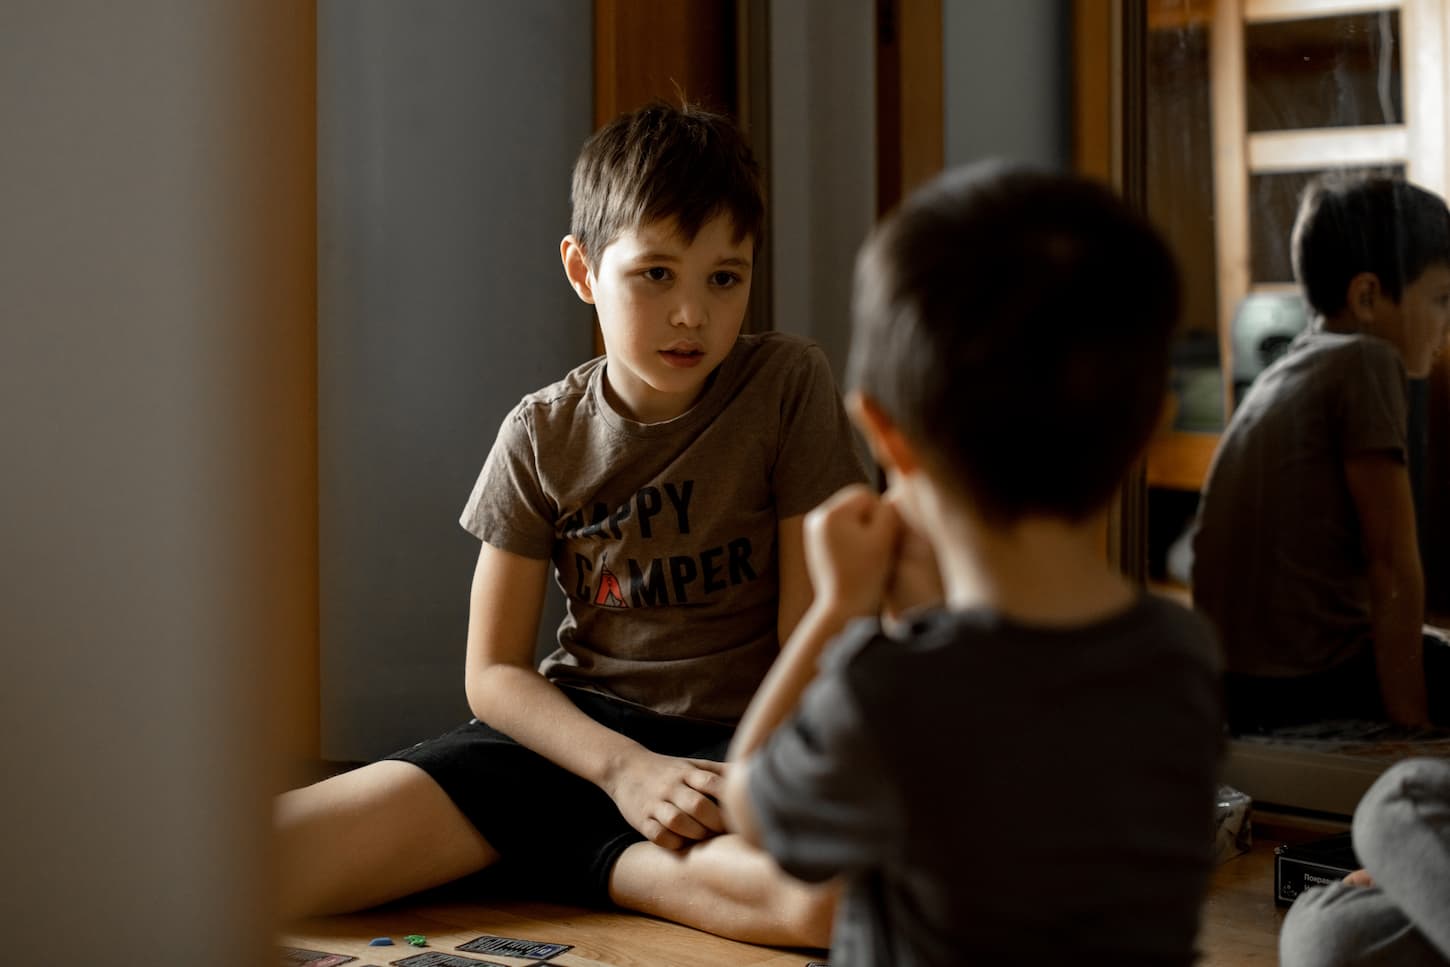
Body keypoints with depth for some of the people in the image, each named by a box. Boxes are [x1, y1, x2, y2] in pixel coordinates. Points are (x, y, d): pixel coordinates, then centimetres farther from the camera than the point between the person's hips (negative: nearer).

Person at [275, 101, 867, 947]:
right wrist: (624, 768, -16)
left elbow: (812, 627, -4)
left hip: (745, 735, -1)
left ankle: (577, 857, -17)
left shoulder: (789, 387, -5)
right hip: (582, 729, 1)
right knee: (372, 816, -27)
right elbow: (494, 671, 2)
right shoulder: (543, 437, 1)